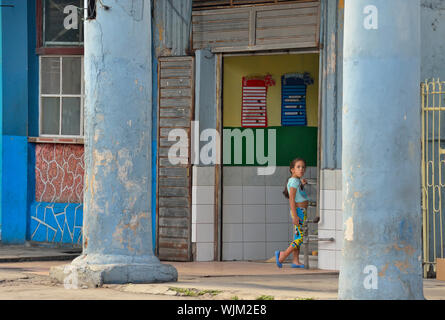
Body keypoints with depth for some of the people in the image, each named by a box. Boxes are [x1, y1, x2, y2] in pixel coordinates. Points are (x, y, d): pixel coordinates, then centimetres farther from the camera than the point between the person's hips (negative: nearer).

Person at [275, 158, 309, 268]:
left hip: (302, 212, 10)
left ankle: (296, 261, 9)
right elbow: (291, 199, -19)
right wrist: (295, 216, -24)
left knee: (297, 238, 8)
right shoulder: (294, 181, -12)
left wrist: (303, 183, 18)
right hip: (298, 211, -10)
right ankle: (282, 255, -9)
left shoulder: (298, 181, 16)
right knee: (300, 237, -12)